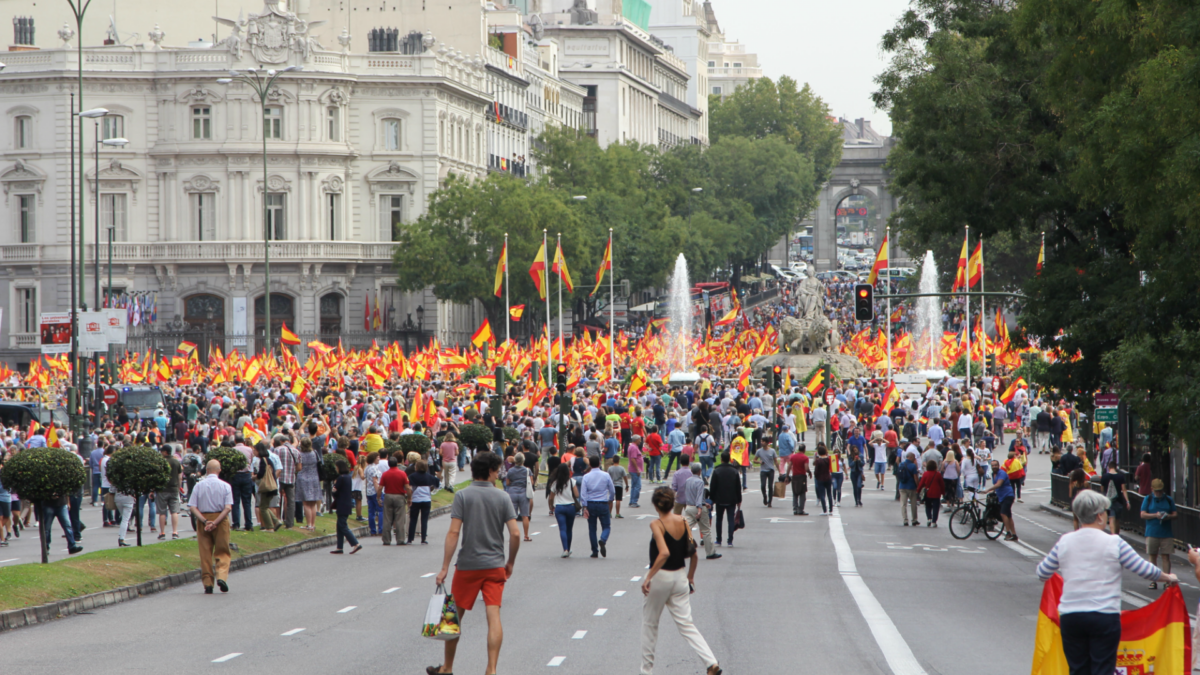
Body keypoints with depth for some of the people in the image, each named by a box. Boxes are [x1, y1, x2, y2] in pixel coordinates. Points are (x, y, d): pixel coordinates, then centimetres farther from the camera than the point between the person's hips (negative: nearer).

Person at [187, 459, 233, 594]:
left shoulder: (199, 486, 0)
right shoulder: (225, 486, -3)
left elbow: (192, 507, -7)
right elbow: (228, 507, -13)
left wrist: (205, 521, -12)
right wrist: (215, 522, -15)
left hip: (203, 519, 1)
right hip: (221, 520, -1)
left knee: (205, 553, 6)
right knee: (222, 552, 6)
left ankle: (207, 583, 4)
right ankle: (221, 576, -15)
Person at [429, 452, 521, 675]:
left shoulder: (462, 496, -5)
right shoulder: (502, 497, -1)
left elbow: (454, 532, -12)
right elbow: (515, 533, -5)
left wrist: (445, 568, -10)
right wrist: (510, 563, 10)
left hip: (468, 565, -1)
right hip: (495, 565, 1)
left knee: (455, 615, 12)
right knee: (494, 617, -2)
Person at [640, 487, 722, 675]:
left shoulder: (657, 525, -15)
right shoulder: (683, 522, 1)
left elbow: (664, 553, -28)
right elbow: (693, 554, 4)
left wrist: (649, 577, -23)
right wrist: (691, 577, 17)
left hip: (660, 577, -5)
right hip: (679, 576, 5)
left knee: (649, 624, 13)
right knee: (686, 624, 6)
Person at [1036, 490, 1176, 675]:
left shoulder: (1064, 542, 4)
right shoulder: (1114, 543, -5)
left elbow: (1042, 573, 14)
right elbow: (1145, 570, 0)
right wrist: (1167, 577, 20)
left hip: (1070, 616, 3)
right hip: (1105, 616, -3)